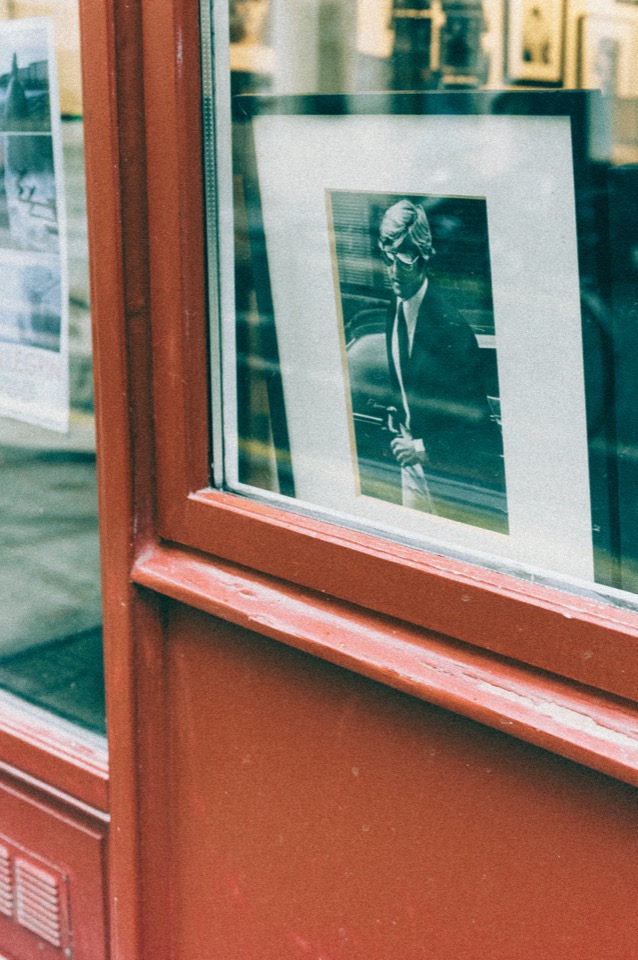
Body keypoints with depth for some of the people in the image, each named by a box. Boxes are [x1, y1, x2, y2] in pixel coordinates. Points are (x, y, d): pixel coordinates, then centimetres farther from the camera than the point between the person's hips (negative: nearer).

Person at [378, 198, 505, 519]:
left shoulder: (449, 324, -23)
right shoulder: (395, 311, 1)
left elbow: (474, 415, -20)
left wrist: (426, 448, -19)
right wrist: (397, 422, 5)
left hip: (448, 472, -7)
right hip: (411, 462, 7)